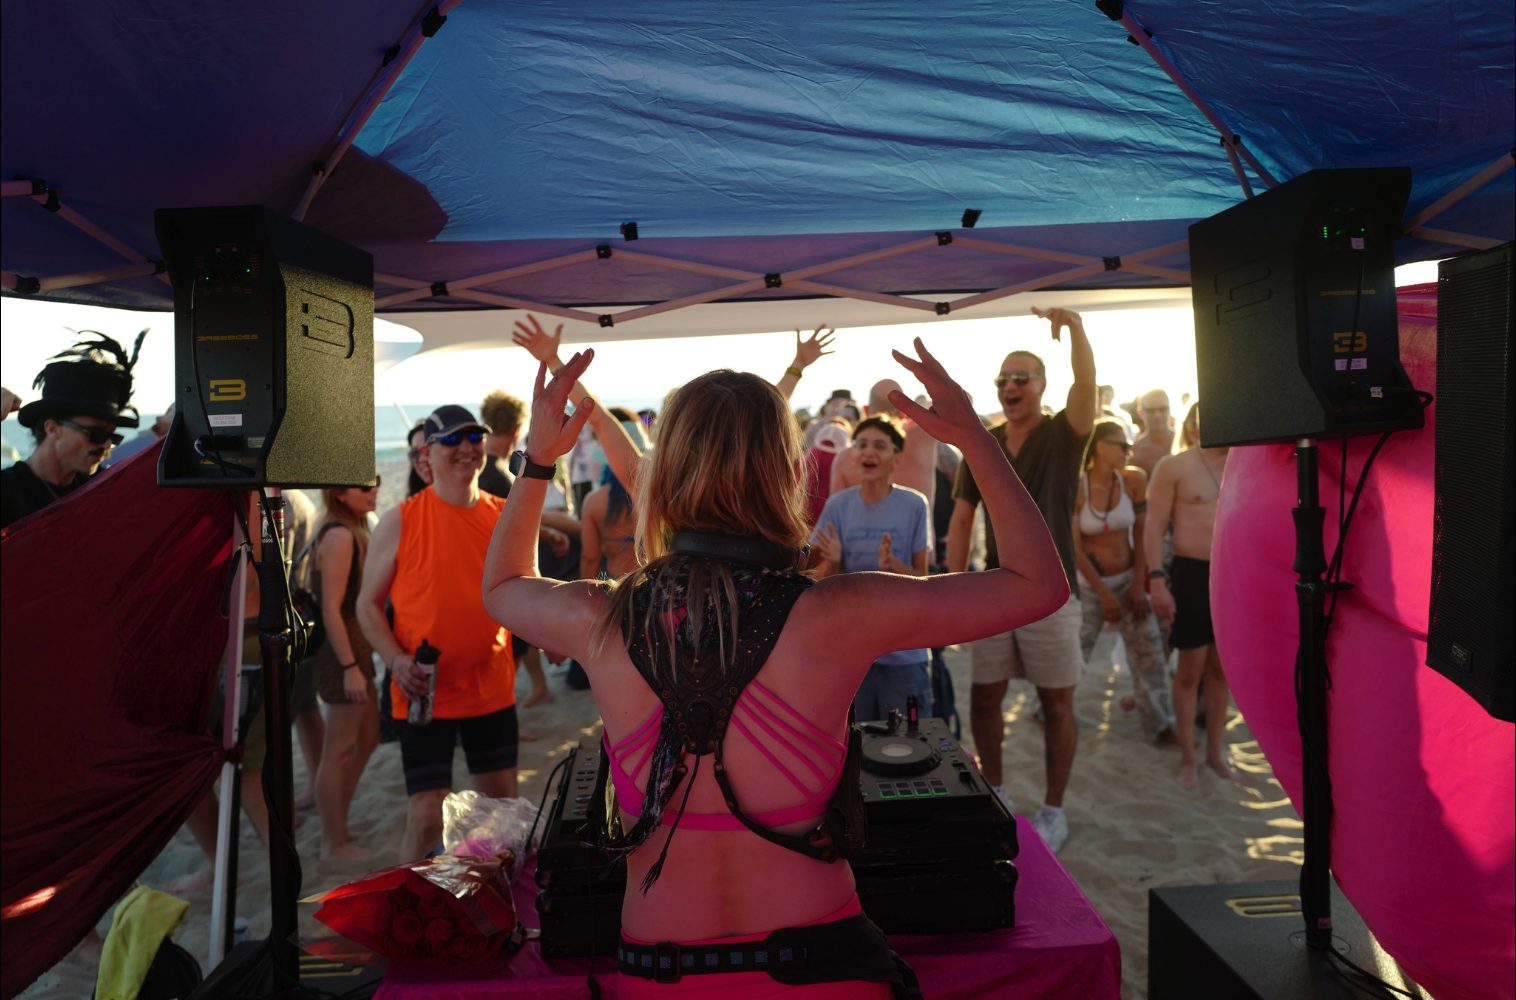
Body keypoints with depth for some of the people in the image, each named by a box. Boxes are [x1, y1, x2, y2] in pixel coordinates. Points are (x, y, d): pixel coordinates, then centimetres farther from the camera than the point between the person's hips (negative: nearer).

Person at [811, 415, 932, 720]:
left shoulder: (914, 505, -7)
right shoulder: (837, 505, -2)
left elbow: (921, 579, -4)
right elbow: (821, 583, 2)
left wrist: (892, 564, -23)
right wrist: (832, 562, -19)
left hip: (904, 651, -1)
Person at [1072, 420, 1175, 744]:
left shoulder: (1133, 480, -6)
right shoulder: (1076, 488, -15)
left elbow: (1141, 532, -1)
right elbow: (1074, 549, -13)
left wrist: (1138, 584, -6)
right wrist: (1104, 595, -13)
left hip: (1128, 578, 3)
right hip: (1090, 583, -3)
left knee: (1149, 652, 3)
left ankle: (1160, 726, 17)